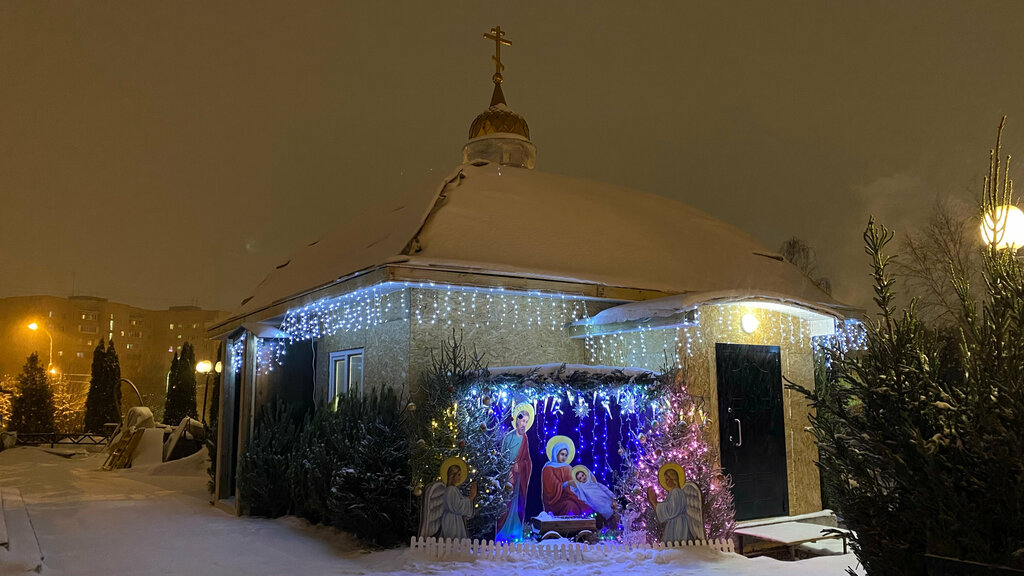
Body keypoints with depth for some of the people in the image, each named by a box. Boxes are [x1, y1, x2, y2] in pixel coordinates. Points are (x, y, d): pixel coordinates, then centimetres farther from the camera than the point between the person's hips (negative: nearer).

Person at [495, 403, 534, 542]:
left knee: (517, 505, 7)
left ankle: (514, 535, 16)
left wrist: (518, 466, -9)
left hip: (519, 477, 4)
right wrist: (508, 475, -10)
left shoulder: (525, 439, 6)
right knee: (505, 506, -5)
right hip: (507, 477, -4)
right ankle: (502, 535, 2)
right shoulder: (508, 437, -4)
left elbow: (527, 461, 9)